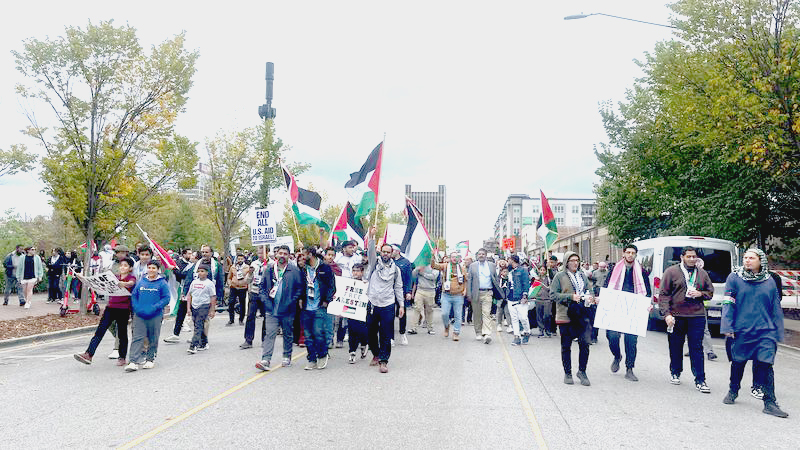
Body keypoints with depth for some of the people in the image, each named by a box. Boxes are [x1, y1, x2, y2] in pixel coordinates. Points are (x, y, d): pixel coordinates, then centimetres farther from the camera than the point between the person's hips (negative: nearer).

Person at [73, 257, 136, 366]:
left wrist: (124, 284, -47)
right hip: (110, 307, 5)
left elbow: (131, 283, -24)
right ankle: (88, 354, -9)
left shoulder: (131, 278, -2)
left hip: (123, 309, -5)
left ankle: (122, 358, 17)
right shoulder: (115, 277, 16)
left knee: (122, 334, 5)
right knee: (100, 330, -4)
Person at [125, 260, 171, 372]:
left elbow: (166, 298, -6)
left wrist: (154, 308, -16)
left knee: (153, 339, 8)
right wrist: (137, 308, -5)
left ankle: (150, 359, 23)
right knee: (137, 338, -5)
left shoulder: (162, 283, -2)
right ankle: (134, 362, -7)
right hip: (139, 316, 2)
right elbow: (133, 296, 10)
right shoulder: (140, 282, 8)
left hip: (155, 316, -2)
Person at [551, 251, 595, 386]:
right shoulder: (560, 276, -3)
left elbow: (588, 290, 24)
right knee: (566, 346, 6)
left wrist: (590, 297, 1)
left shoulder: (582, 275, 13)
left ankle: (582, 371, 14)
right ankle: (567, 374, 19)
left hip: (582, 314, 4)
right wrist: (571, 296, -17)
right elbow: (553, 294, -9)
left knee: (585, 343, -3)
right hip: (566, 315, -4)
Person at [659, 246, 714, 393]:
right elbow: (663, 294, -2)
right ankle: (675, 373, 28)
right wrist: (667, 313, -11)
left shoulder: (702, 273, 12)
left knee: (697, 348, 0)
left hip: (697, 316, 2)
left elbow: (710, 292, 20)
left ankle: (700, 380, 3)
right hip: (676, 316, -2)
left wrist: (700, 294, -3)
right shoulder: (671, 271, 1)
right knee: (676, 347, 9)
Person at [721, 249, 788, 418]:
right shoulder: (734, 278, 0)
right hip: (741, 332, -1)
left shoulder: (769, 281, 6)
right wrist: (727, 327, -9)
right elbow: (728, 304, -2)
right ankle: (733, 391, 34)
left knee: (765, 365, -7)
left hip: (765, 333, 1)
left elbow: (776, 309, 12)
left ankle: (770, 402, 0)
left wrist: (778, 334, 10)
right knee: (738, 363, 13)